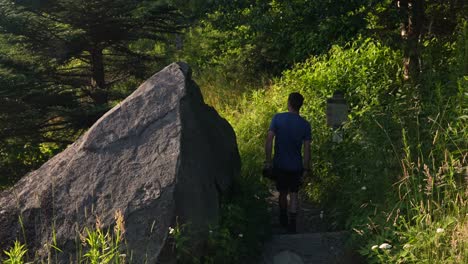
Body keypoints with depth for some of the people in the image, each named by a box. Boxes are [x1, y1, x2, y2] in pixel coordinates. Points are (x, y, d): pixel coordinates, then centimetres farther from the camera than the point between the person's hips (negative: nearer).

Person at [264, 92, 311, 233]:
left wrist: (268, 160, -7)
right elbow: (307, 148, -6)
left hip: (279, 164, 1)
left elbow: (269, 139, -13)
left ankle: (283, 222, 31)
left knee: (282, 193, 17)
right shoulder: (305, 124, -6)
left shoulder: (277, 118, -8)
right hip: (296, 166, -1)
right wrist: (306, 168, 1)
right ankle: (292, 224, 2)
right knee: (293, 195, 8)